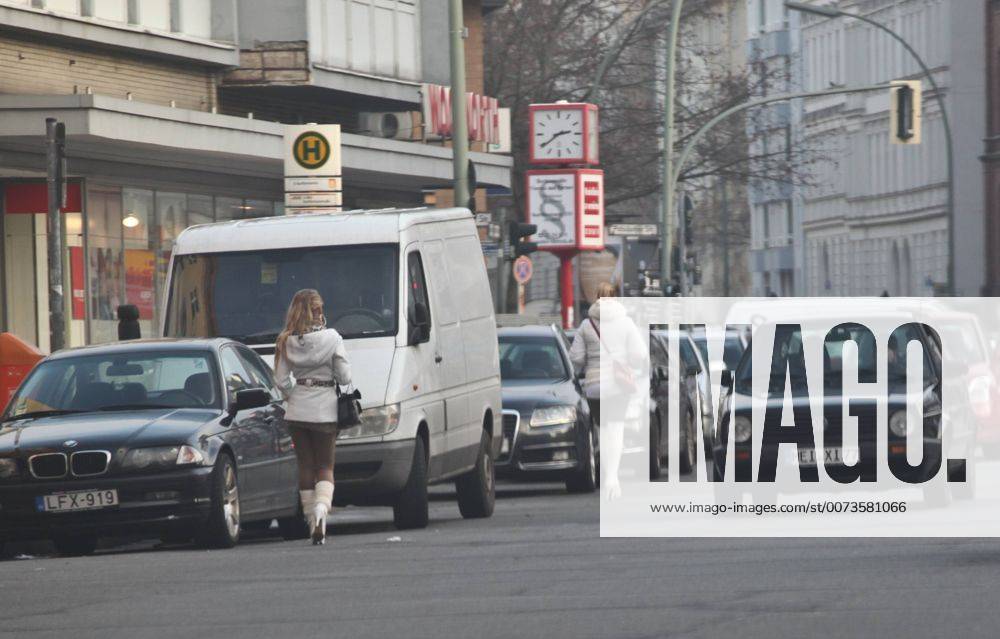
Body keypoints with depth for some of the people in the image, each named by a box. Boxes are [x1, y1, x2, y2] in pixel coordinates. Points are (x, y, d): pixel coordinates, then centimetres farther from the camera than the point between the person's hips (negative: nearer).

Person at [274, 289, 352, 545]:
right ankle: (321, 509, -18)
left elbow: (281, 380, -2)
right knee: (325, 467, 7)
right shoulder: (331, 339, -10)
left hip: (297, 411, 2)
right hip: (325, 409, -2)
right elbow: (345, 377, -8)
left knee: (306, 466, 13)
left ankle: (312, 521, 15)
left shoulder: (286, 342, -2)